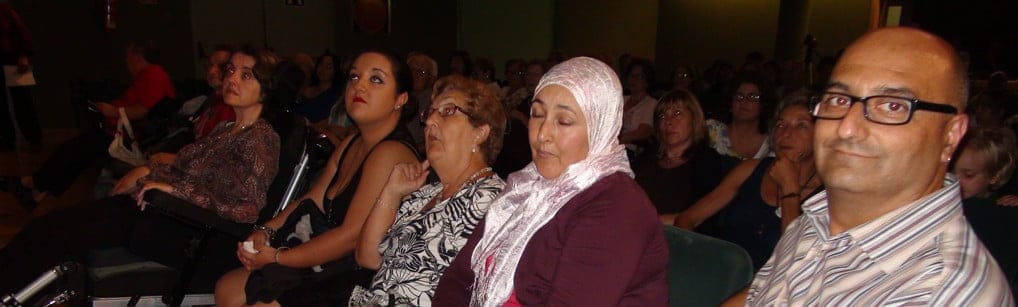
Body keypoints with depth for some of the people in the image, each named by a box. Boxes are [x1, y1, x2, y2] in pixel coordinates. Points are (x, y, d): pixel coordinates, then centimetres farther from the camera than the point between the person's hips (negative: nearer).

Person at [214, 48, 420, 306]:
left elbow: (353, 234, -24)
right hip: (333, 267, 9)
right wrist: (267, 230, -1)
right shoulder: (351, 144, 11)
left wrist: (277, 257, -15)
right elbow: (313, 200, 15)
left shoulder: (391, 154, -22)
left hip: (359, 280, -9)